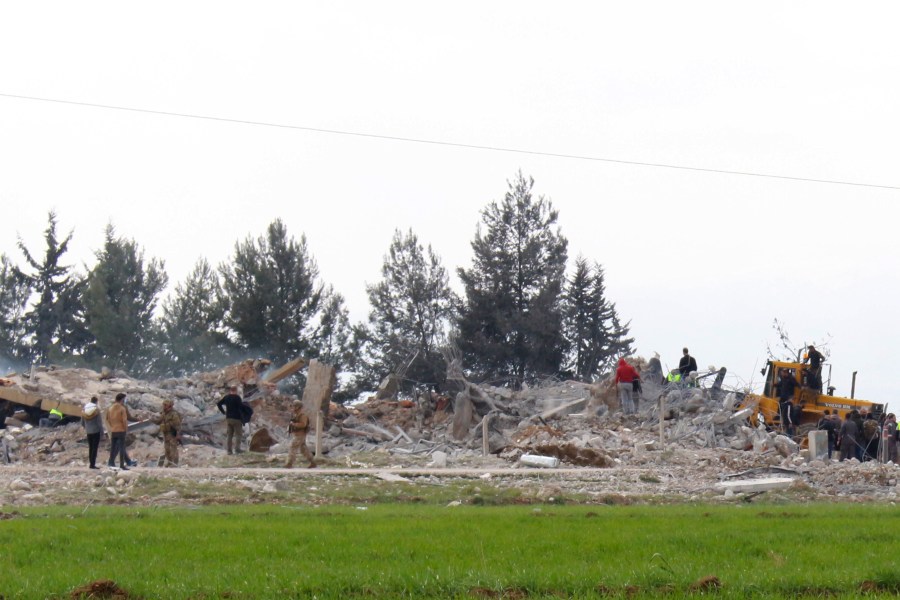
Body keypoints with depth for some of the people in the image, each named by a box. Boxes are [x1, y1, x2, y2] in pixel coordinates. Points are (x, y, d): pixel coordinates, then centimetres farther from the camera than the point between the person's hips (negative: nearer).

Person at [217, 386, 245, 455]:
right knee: (238, 435, 0)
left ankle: (229, 450, 5)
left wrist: (223, 412, 12)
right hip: (237, 418, -5)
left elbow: (218, 404, 10)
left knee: (229, 434, 8)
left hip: (228, 418, 5)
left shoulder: (226, 397, 6)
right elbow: (241, 407, -20)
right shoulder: (237, 398, -12)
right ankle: (237, 450, -8)